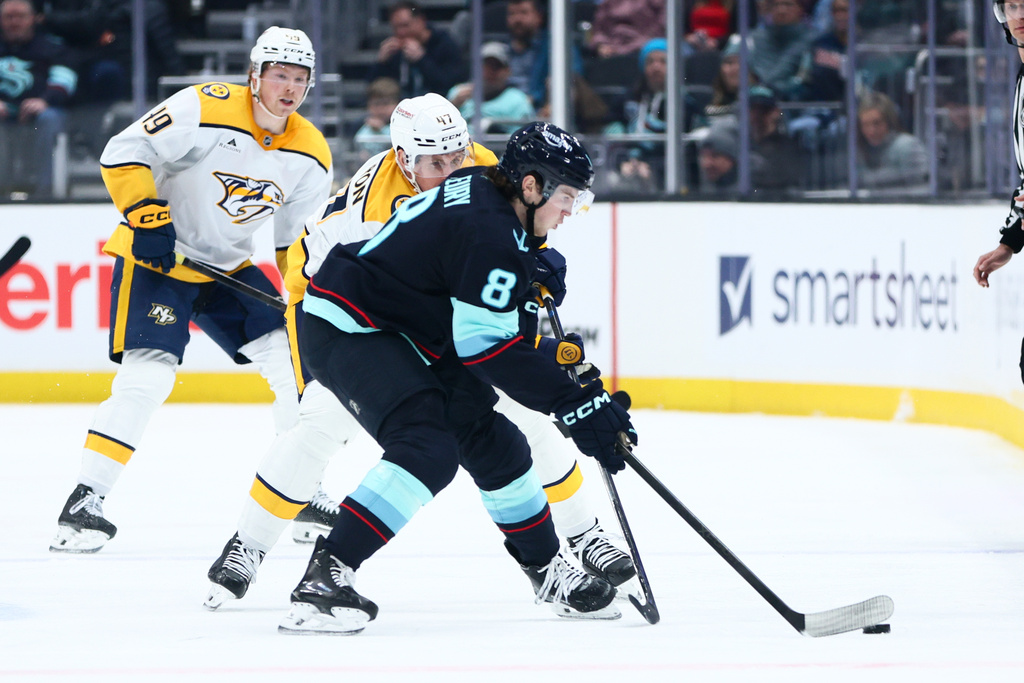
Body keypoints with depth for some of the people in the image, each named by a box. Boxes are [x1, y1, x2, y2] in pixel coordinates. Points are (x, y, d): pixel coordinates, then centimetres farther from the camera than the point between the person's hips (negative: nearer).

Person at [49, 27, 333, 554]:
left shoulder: (310, 155, -1)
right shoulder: (207, 109, -21)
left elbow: (299, 238, 9)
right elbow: (124, 153, -20)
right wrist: (147, 216, -28)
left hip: (230, 268, 6)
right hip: (155, 258, -6)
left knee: (295, 362, -4)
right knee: (148, 376, -21)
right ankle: (85, 501, -15)